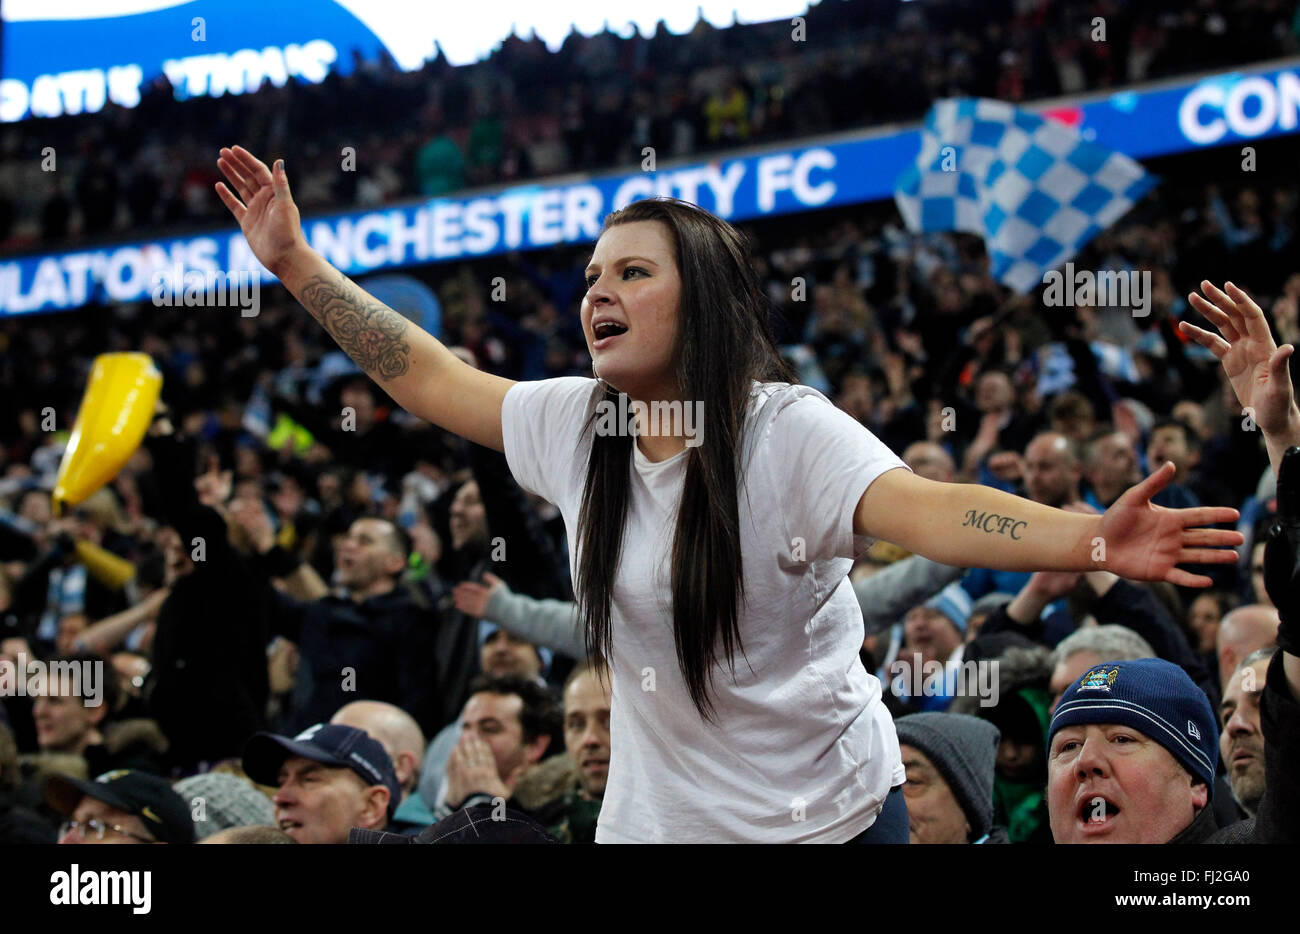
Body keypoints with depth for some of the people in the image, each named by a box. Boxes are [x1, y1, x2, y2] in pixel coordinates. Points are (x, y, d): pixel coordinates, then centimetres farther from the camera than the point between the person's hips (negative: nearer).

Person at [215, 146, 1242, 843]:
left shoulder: (789, 432, -18)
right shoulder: (573, 424, 1)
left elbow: (925, 509, -33)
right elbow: (433, 379, 13)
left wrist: (1088, 538, -52)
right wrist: (297, 265, 13)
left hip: (828, 813, -5)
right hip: (656, 816, 5)